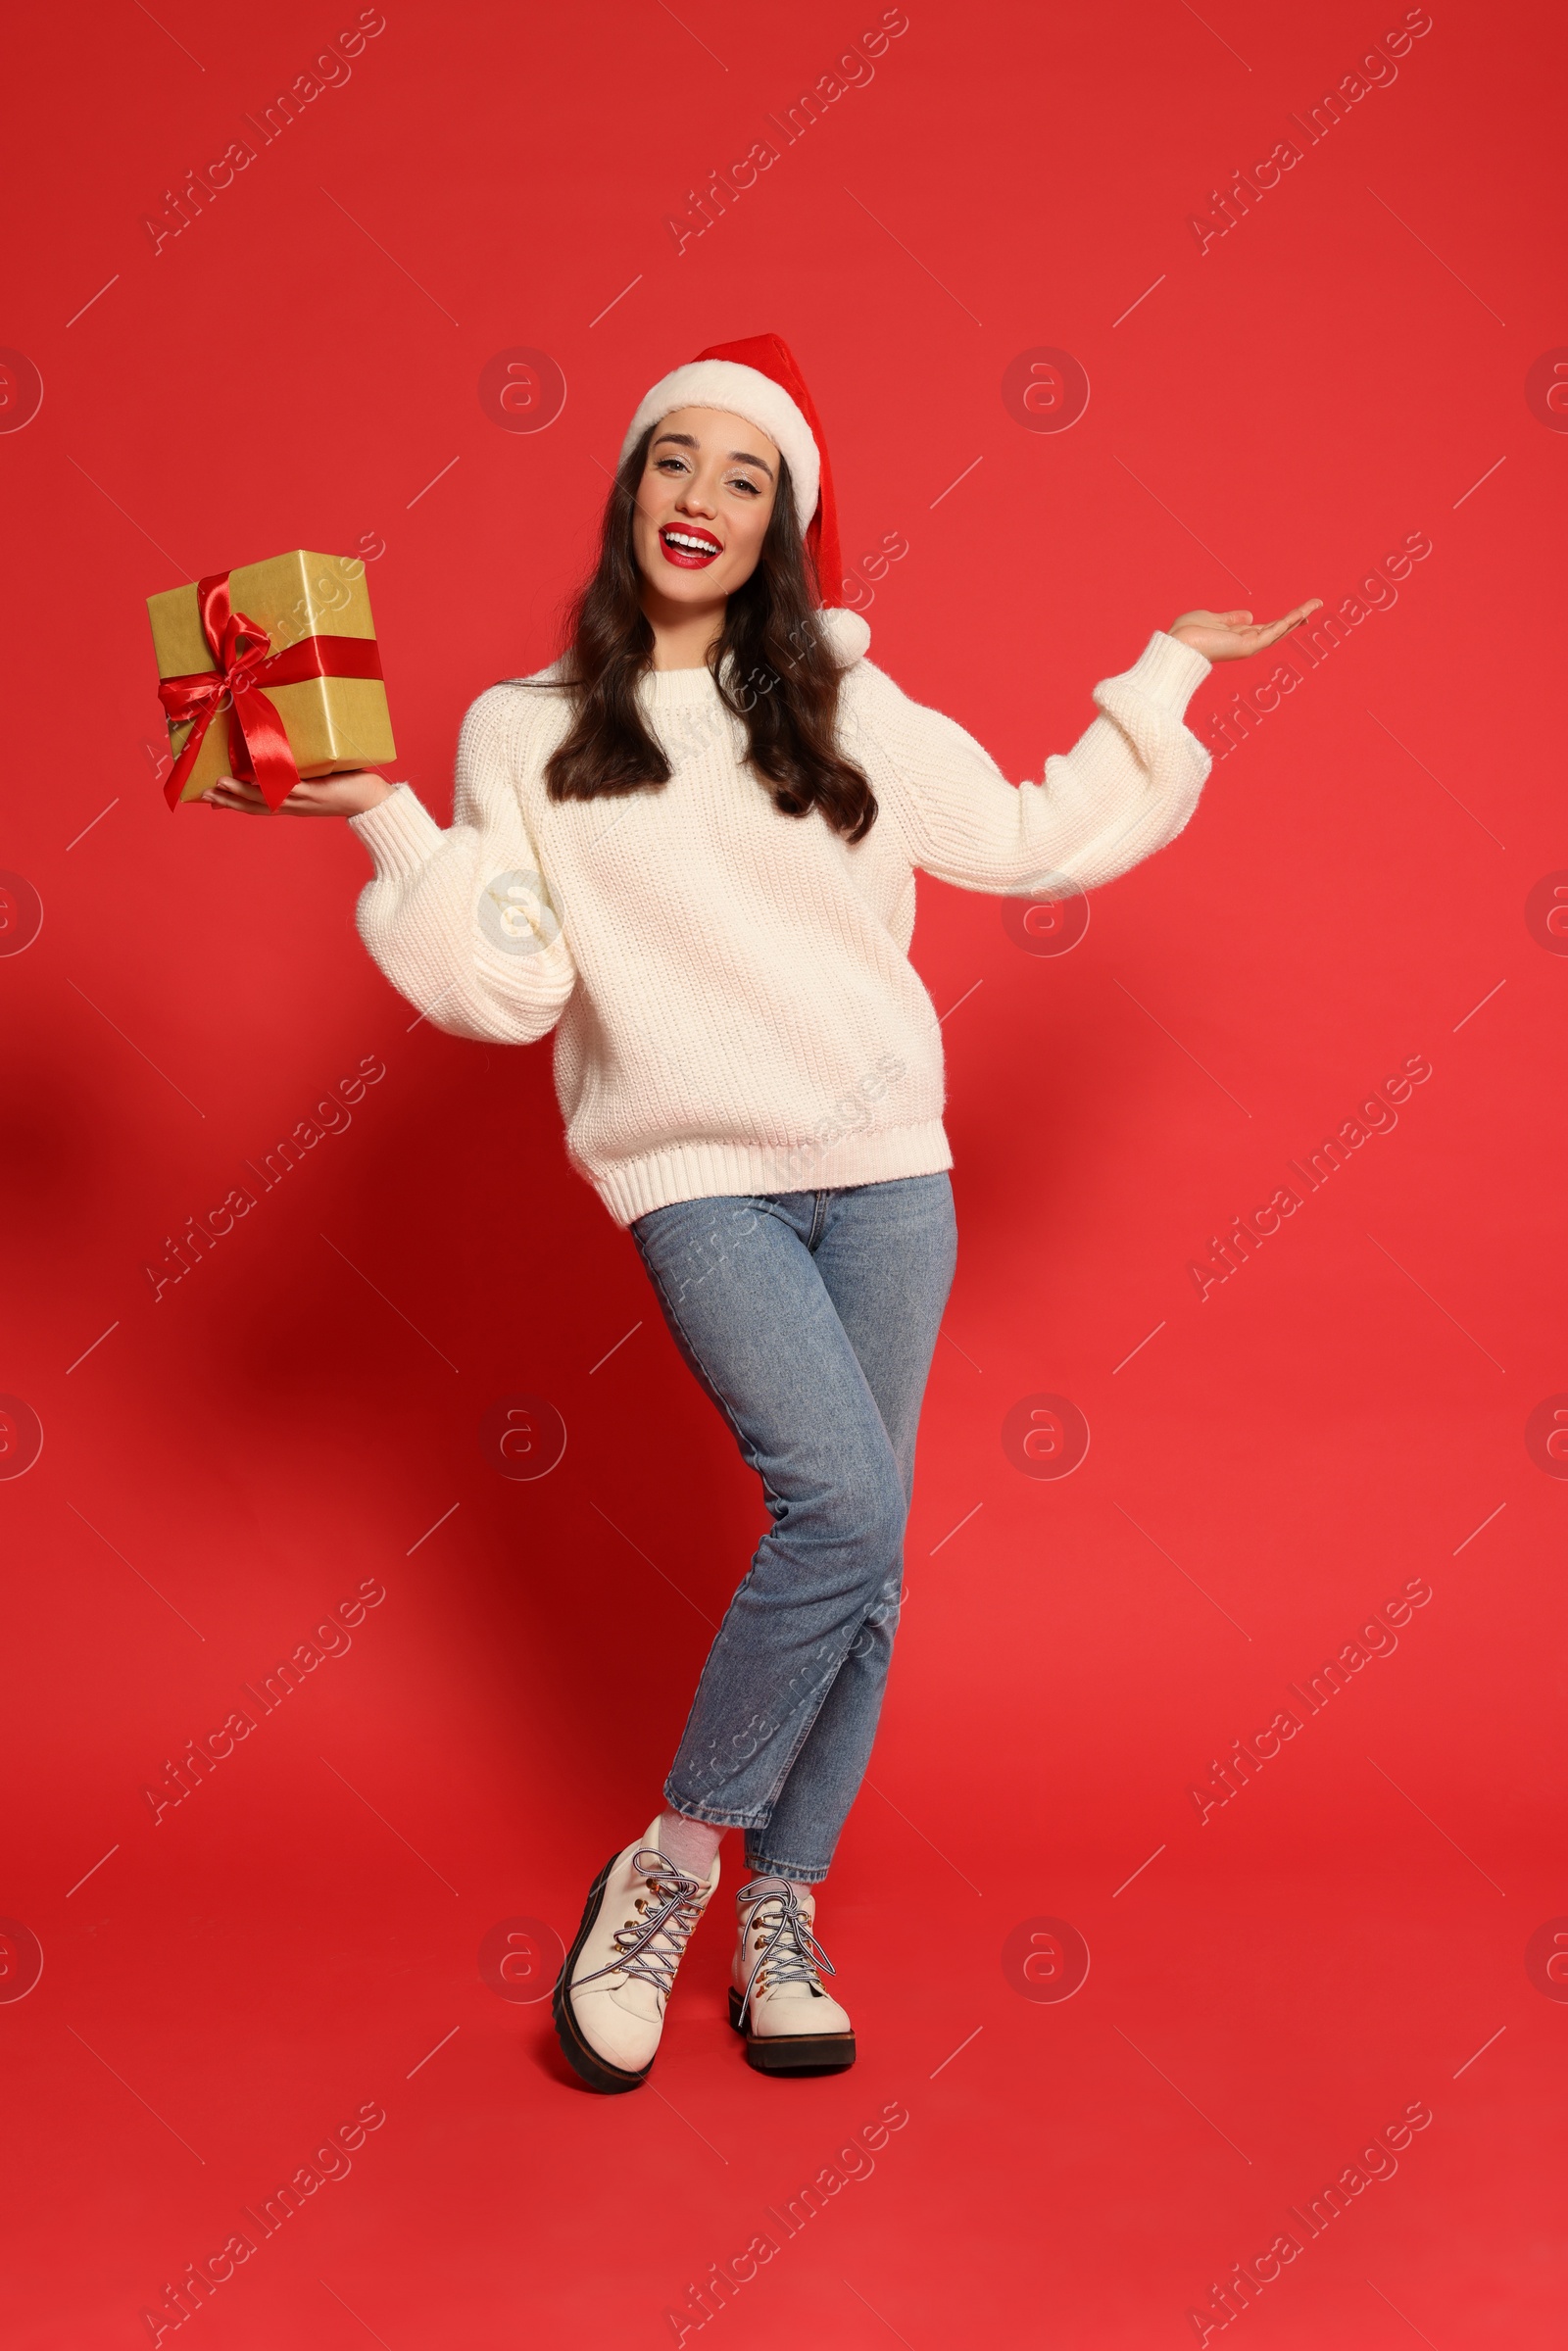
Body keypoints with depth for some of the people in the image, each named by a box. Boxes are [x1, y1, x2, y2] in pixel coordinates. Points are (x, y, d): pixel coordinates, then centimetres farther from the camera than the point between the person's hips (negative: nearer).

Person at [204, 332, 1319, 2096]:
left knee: (860, 1559, 2)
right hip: (699, 1179, -3)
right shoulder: (524, 731, 5)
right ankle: (667, 1869, 2)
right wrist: (387, 823, -10)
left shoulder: (844, 712, 11)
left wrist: (1163, 679, 20)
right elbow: (505, 985, -2)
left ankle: (777, 1931, 18)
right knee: (839, 1507, -20)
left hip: (885, 1168, 4)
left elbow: (1039, 837, 17)